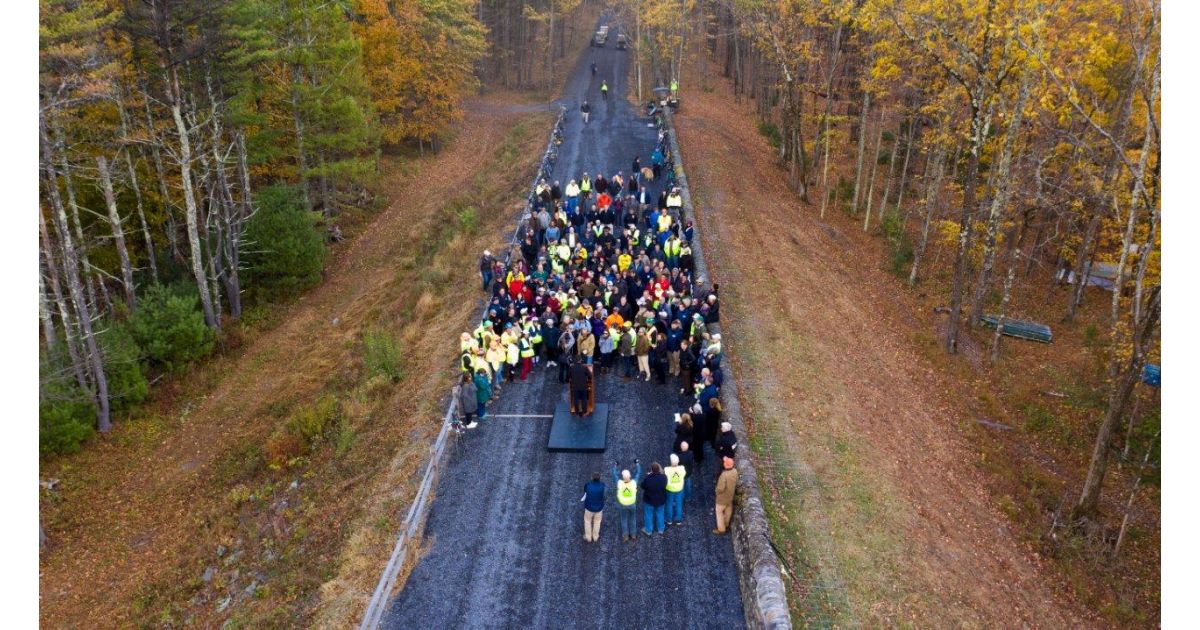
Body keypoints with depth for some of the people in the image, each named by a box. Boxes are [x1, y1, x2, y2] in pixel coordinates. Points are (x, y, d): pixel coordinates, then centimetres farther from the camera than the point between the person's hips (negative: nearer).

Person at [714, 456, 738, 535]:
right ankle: (726, 524, 49)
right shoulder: (735, 471, -16)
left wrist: (717, 491, -11)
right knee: (728, 509, 27)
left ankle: (721, 530, 24)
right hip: (731, 494, 7)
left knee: (719, 512, 13)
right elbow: (736, 482, 1)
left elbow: (720, 488, -32)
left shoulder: (724, 475, -39)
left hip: (723, 497, -7)